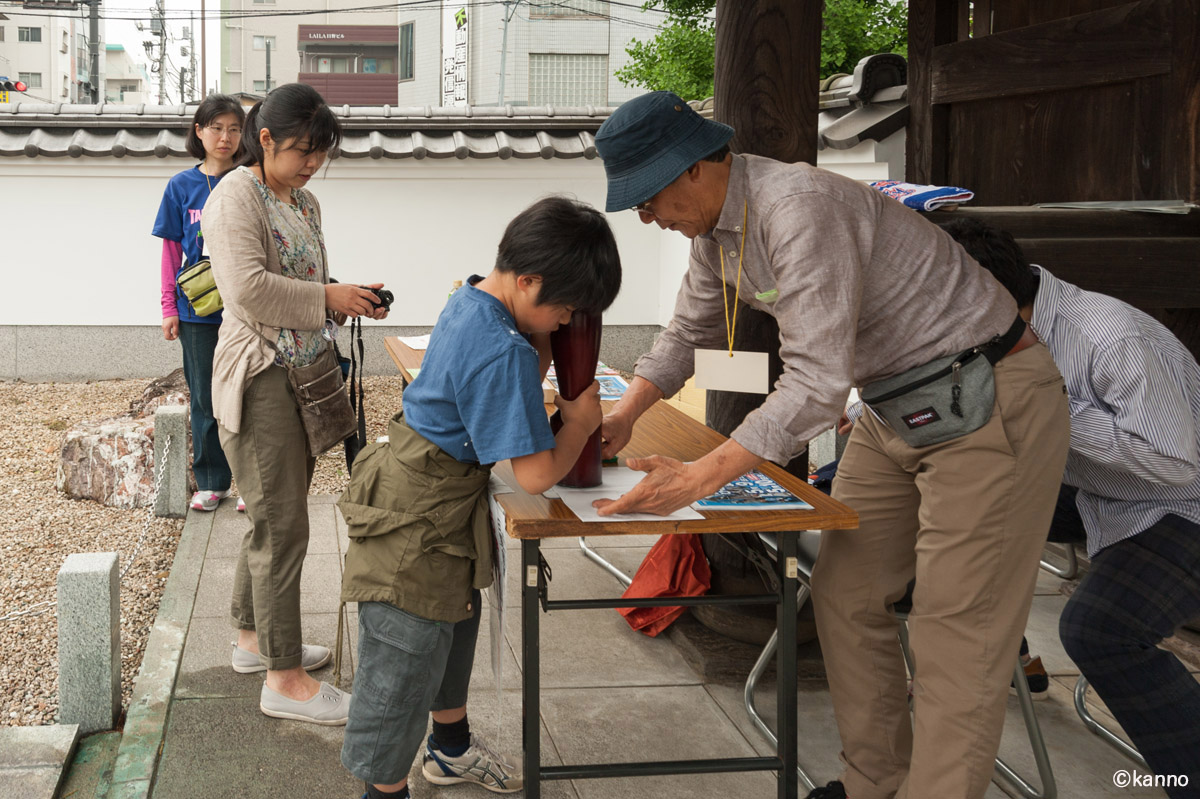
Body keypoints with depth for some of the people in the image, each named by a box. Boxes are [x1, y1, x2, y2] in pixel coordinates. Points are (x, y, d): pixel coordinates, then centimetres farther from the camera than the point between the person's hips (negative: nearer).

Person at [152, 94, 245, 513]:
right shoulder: (182, 186, 4)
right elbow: (172, 250, 7)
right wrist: (169, 308, 3)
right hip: (198, 309, 2)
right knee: (205, 399, 9)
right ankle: (211, 482, 20)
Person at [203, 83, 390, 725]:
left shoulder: (303, 202, 16)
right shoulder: (236, 196, -12)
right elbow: (249, 289, -24)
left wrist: (347, 300, 8)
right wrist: (329, 297, -20)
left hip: (300, 377, 9)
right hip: (259, 381, -9)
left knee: (273, 521, 18)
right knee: (282, 528, -7)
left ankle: (253, 637, 33)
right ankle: (283, 679, 1)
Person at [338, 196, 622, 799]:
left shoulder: (471, 301, 0)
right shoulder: (503, 353, -29)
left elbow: (513, 391, 15)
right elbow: (536, 476, -26)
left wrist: (543, 345, -3)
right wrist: (579, 422, -9)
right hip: (416, 524, -11)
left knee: (454, 622, 28)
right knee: (404, 663, 3)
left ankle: (451, 747, 49)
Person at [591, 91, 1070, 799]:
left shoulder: (800, 208, -29)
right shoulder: (717, 227, 3)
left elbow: (818, 381, -32)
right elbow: (690, 331, 21)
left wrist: (701, 477, -32)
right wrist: (623, 417, 9)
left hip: (989, 402, -10)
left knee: (955, 637, -7)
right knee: (846, 598, 12)